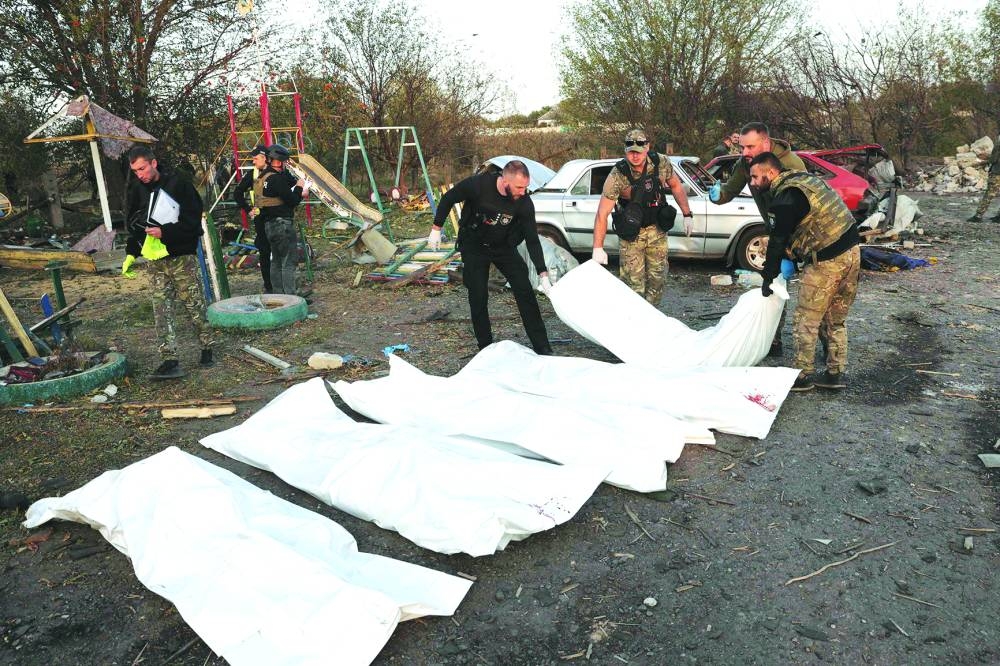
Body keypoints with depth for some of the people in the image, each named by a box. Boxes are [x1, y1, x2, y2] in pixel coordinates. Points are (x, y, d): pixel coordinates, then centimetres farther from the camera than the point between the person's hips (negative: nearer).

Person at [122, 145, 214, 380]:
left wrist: (165, 231, -20)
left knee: (193, 305, 3)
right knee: (162, 309, -3)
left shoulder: (178, 183, -8)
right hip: (155, 260, 5)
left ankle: (207, 347, 22)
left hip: (181, 256, -4)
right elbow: (133, 225, 17)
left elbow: (193, 220, -10)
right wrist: (131, 253, 6)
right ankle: (170, 361, -6)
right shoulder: (136, 190, 9)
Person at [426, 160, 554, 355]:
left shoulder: (524, 203, -22)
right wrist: (436, 229, -6)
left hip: (504, 247, 2)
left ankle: (542, 347, 2)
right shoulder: (478, 185, -28)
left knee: (525, 292, -5)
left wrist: (543, 275, -21)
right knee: (478, 297, -6)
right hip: (474, 246, -1)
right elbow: (448, 199, -10)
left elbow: (532, 240, -16)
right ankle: (486, 347, 11)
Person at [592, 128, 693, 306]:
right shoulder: (617, 176, -23)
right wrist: (598, 248, -28)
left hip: (657, 230, 4)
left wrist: (687, 215, 8)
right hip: (630, 233, -3)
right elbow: (602, 214, -23)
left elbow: (676, 186, 8)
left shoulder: (661, 163, -12)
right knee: (633, 283, -6)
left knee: (656, 278, 9)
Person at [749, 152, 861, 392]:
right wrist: (791, 257, 22)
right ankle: (835, 373, 24)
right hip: (851, 250, 9)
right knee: (835, 320, 17)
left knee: (806, 321, 3)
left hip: (827, 260, -9)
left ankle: (802, 376, 10)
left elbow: (778, 241, -7)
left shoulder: (783, 198, -13)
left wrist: (767, 279, 4)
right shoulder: (805, 179, 15)